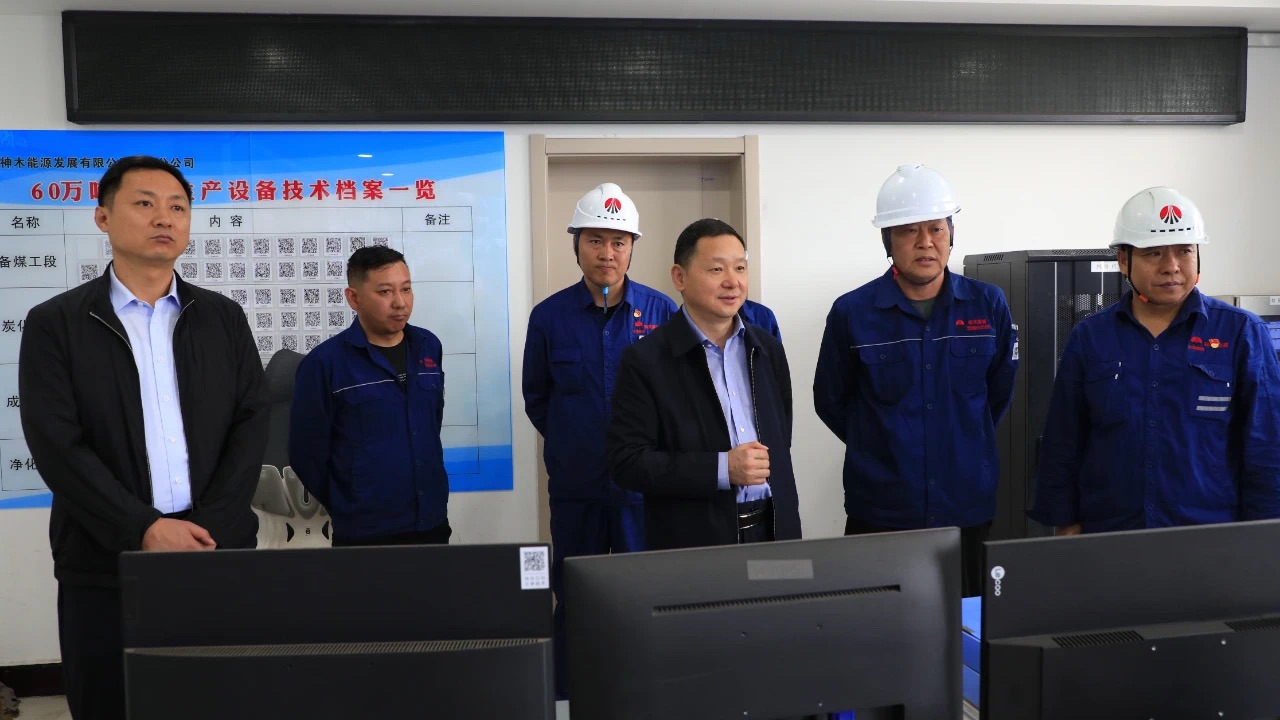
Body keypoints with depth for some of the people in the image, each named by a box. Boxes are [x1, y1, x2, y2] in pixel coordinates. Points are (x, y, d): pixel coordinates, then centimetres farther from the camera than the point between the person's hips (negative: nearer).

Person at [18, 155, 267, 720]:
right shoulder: (55, 324, 3)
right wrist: (144, 529, -15)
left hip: (221, 557, 2)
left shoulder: (224, 318, 10)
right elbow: (56, 444, -6)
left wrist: (210, 531, -10)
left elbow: (251, 425, 2)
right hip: (104, 567, -1)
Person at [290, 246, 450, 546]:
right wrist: (346, 509, 3)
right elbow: (306, 452, -6)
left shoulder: (428, 346, 3)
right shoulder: (325, 362, -12)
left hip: (434, 522, 5)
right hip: (363, 533, -4)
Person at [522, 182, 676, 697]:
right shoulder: (549, 315, -3)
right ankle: (568, 698, 27)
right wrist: (574, 445, 11)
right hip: (575, 486, 1)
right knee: (573, 602, 12)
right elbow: (536, 398, 10)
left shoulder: (661, 311, -4)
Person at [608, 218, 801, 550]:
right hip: (691, 544, -4)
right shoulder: (645, 360, -9)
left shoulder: (768, 349, 8)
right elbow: (627, 463, -14)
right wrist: (722, 469, -19)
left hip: (773, 532, 5)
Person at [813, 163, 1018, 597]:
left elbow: (1000, 390, 13)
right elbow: (830, 402, 6)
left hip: (968, 508, 2)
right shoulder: (852, 313, -6)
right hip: (880, 511, -2)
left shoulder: (988, 305, 0)